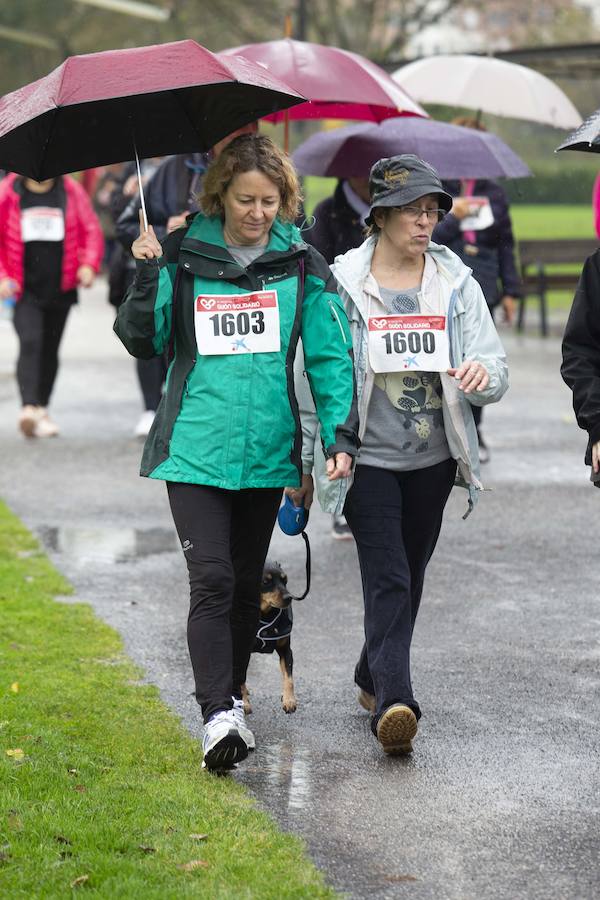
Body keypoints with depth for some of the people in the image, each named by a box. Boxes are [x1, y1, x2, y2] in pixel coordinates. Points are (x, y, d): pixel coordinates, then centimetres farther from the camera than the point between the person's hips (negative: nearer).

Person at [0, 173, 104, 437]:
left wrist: (89, 264, -10)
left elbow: (91, 230, 5)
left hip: (61, 287, 3)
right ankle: (29, 408, -30)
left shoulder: (71, 191, 3)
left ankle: (42, 409, 23)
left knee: (50, 349, 11)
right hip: (25, 288, -3)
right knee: (30, 343, -20)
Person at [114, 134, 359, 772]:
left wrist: (340, 433, -8)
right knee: (211, 579, -13)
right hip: (196, 448, -2)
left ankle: (232, 697, 29)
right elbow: (141, 341, 1)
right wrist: (146, 277, -14)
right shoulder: (183, 256, 0)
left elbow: (331, 356, 3)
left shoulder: (302, 265, 4)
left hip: (268, 449, 3)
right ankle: (217, 716, -16)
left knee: (247, 581, 13)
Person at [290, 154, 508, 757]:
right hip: (367, 457, -4)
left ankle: (373, 674, 35)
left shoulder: (457, 284, 2)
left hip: (433, 459, 4)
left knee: (409, 576, 15)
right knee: (388, 578, -13)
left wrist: (483, 375, -25)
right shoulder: (341, 285, -6)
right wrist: (304, 463, 2)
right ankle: (393, 703, -20)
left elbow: (495, 374, 0)